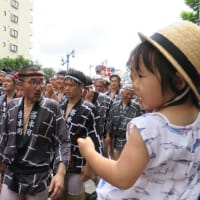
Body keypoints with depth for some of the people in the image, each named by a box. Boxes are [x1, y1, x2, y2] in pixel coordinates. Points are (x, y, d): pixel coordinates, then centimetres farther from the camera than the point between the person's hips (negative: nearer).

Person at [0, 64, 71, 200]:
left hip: (40, 177, -3)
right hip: (11, 174, 3)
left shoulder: (52, 107, -11)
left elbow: (63, 142, -11)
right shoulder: (12, 105, 1)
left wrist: (60, 172, -23)